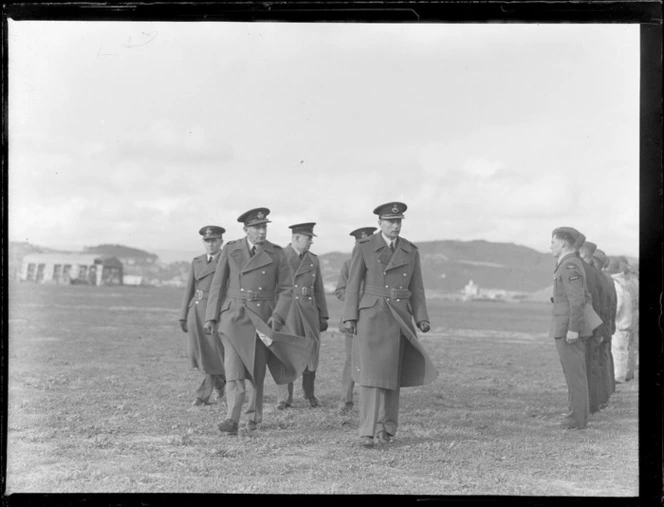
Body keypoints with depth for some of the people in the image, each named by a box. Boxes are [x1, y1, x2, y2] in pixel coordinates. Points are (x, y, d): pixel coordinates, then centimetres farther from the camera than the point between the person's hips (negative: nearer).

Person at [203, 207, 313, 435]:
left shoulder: (276, 254, 0)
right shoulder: (230, 250, 1)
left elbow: (285, 289, 3)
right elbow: (218, 285, 4)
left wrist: (277, 316, -11)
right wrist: (211, 317, 0)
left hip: (262, 317, 1)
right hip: (234, 315, -1)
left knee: (257, 370, 8)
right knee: (234, 367, -14)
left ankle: (254, 416, 28)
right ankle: (232, 419, -20)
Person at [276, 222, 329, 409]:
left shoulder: (313, 259, 13)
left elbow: (319, 289, 15)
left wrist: (323, 316, 11)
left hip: (309, 310, 4)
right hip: (285, 309, -4)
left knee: (312, 349, 5)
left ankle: (309, 392, 24)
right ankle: (284, 398, 2)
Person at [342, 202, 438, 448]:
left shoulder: (411, 251, 7)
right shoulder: (364, 247, -2)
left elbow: (416, 288, 9)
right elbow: (353, 284, -2)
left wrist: (422, 319, -2)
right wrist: (349, 318, -9)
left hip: (398, 317, 3)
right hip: (371, 315, -3)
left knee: (392, 373, 8)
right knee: (371, 371, -11)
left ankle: (386, 426, 23)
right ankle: (367, 432, -10)